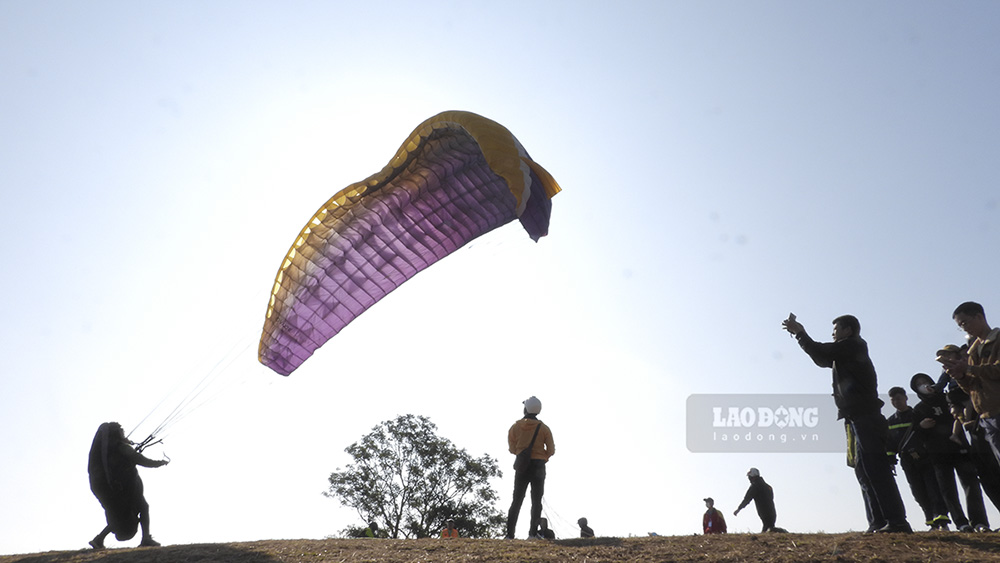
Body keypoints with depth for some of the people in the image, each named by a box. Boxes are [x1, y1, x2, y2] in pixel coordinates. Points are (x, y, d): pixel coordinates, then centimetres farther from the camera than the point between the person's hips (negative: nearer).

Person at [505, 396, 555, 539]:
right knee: (536, 501, 6)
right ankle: (533, 533, -4)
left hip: (522, 467, 1)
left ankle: (509, 533, 1)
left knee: (517, 500, 8)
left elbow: (512, 449, 6)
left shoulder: (515, 427, -1)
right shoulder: (544, 428, -4)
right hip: (539, 466, -1)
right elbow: (551, 451, -1)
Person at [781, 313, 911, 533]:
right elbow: (822, 358, 30)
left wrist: (799, 333, 3)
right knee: (865, 470, 7)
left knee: (873, 469, -16)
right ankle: (879, 523, 5)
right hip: (859, 418, 10)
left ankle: (897, 521, -19)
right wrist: (800, 334, 25)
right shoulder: (848, 353, 26)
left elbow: (820, 352, -8)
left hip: (863, 417, -10)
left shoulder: (852, 345, -2)